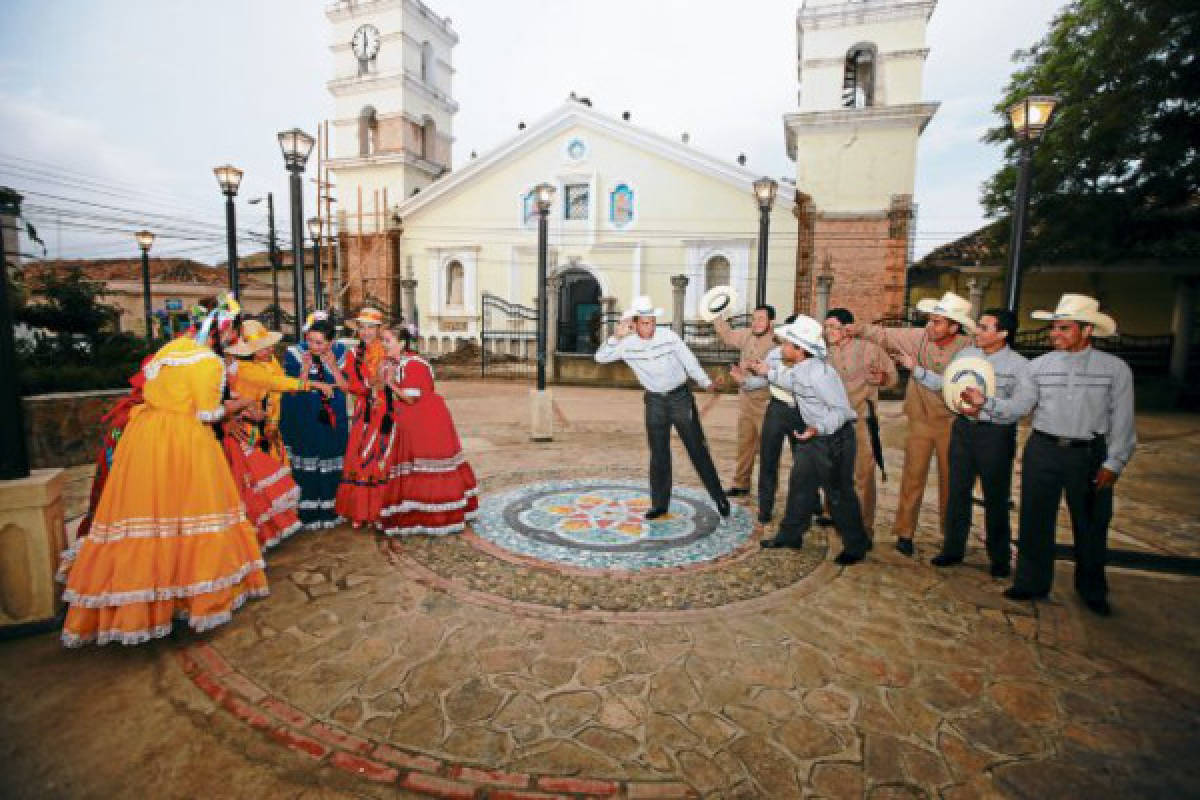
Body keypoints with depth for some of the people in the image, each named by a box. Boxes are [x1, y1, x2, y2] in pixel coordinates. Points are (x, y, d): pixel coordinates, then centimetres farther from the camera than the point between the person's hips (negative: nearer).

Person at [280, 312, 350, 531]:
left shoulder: (339, 354, -4)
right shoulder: (295, 355, -9)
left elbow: (346, 387, -7)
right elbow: (293, 391, -11)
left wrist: (333, 366, -18)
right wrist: (305, 369, -22)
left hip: (333, 422, 2)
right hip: (305, 424, -2)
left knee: (330, 470, 10)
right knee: (307, 470, 1)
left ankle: (328, 511, 24)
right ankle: (309, 515, 13)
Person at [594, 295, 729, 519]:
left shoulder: (668, 336, -12)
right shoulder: (627, 344, -7)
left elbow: (688, 360, -5)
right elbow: (601, 358, -9)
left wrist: (706, 383, -4)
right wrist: (617, 336, -21)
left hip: (680, 396, -2)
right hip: (654, 400, 2)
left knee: (697, 449, 1)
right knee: (659, 454, 7)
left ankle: (719, 497, 14)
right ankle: (660, 503, 18)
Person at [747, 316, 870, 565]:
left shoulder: (818, 372, -25)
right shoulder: (799, 370, 3)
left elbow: (841, 409, -24)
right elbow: (792, 382, 28)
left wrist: (818, 428, -32)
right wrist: (768, 372, 33)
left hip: (835, 438, -9)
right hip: (813, 437, 10)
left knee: (839, 493, 2)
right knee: (800, 483, 15)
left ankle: (855, 547, 20)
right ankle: (791, 535, 29)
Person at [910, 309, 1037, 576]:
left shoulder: (1019, 365, -10)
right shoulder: (965, 354, 4)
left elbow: (1022, 405, -19)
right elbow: (942, 383, 11)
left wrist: (984, 402, -24)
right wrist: (916, 369, 3)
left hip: (996, 434, -4)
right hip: (963, 428, 4)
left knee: (995, 498, 8)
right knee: (957, 491, 12)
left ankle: (1000, 558, 26)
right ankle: (953, 548, 26)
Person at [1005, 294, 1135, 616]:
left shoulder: (1115, 369, -1)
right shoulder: (1038, 366, 2)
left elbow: (1122, 421, -1)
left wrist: (1113, 463, -6)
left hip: (1089, 454, -1)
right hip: (1042, 450, 1)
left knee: (1090, 525, 13)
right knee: (1035, 520, 8)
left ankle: (1092, 591, 33)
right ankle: (1031, 582, 24)